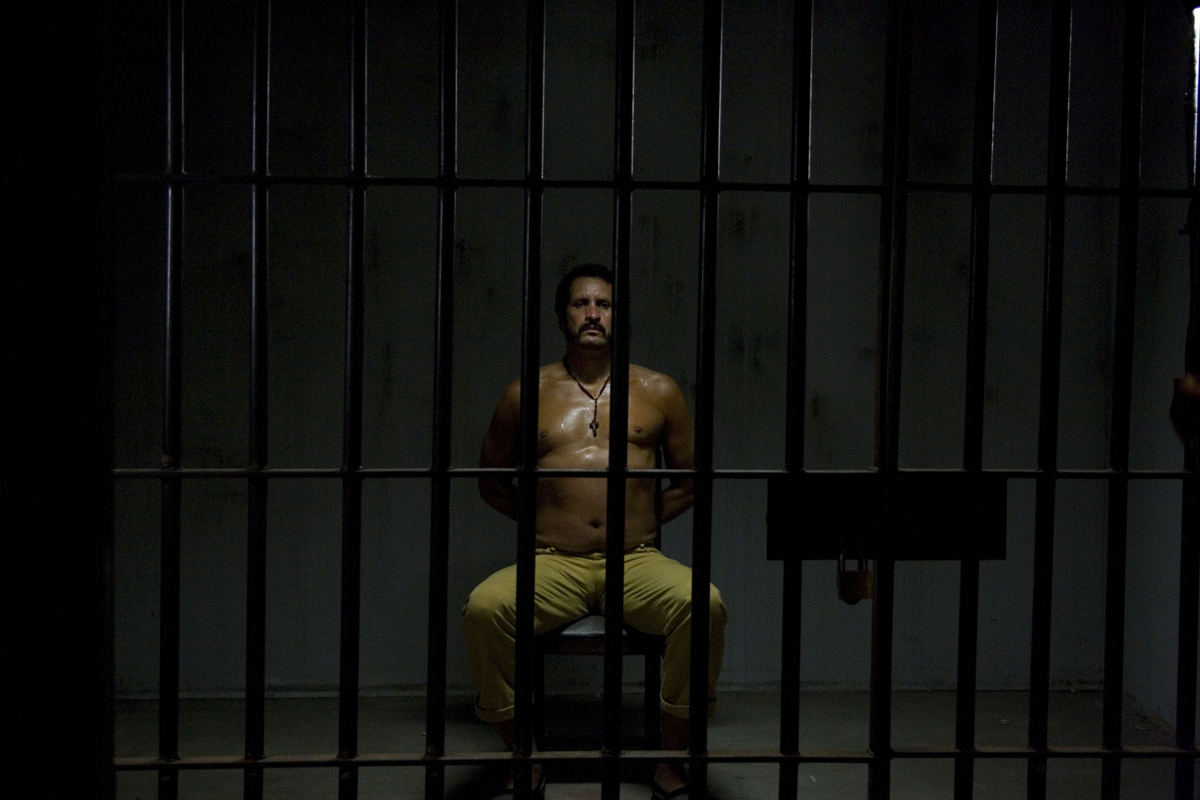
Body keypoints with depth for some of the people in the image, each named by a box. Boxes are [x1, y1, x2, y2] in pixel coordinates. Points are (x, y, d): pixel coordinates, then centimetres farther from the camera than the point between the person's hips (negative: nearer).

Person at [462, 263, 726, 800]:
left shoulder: (658, 392, 12)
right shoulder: (527, 394, 11)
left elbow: (690, 481, 20)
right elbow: (491, 481, 20)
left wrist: (643, 521, 11)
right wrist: (541, 519, 9)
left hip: (637, 564, 0)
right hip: (553, 566, 0)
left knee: (704, 604, -32)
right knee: (484, 608, -32)